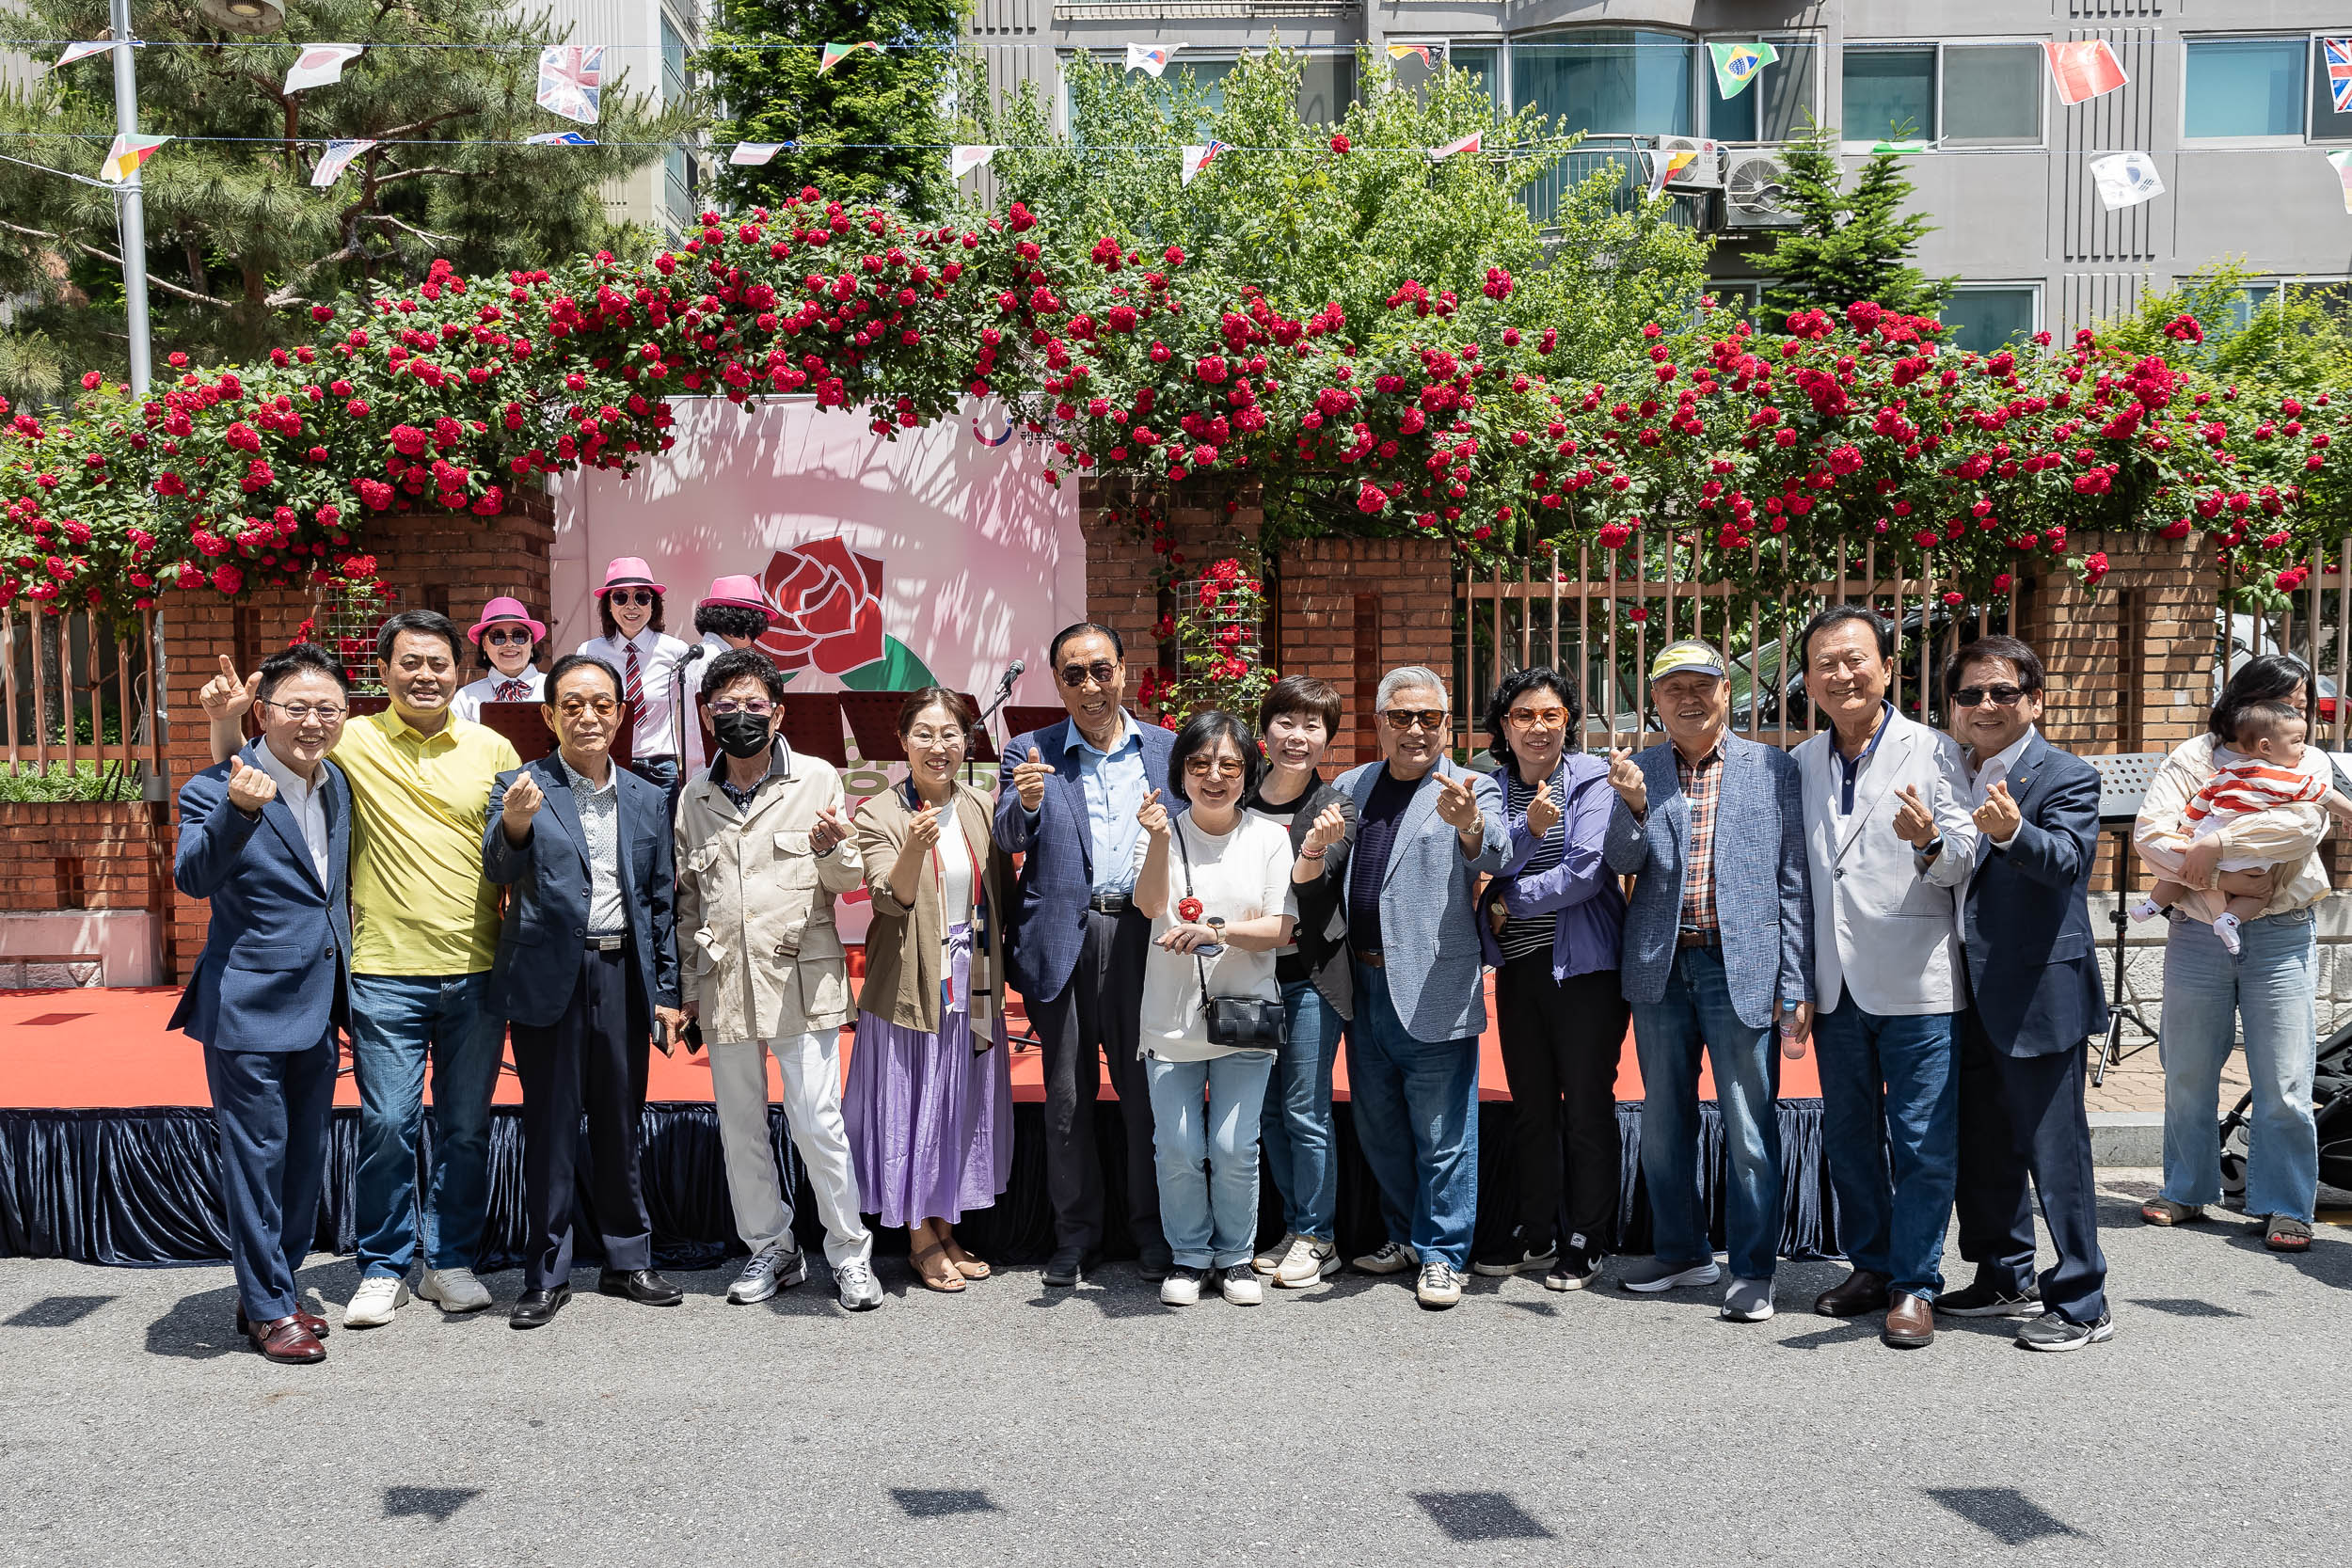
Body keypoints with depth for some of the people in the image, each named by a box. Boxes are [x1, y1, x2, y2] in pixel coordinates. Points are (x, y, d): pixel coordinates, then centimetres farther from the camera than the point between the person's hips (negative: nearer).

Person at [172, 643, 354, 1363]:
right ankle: (268, 1309, 14)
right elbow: (192, 877, -29)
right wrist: (237, 812, -44)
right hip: (248, 1012, -7)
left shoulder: (339, 786, 8)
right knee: (257, 1159, 1)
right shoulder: (219, 787, -12)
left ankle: (273, 1290, 29)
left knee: (306, 1159, 15)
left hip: (318, 1007, 7)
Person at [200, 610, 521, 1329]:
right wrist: (227, 722, -8)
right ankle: (384, 1269, 19)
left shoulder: (493, 751, 6)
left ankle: (450, 1261, 24)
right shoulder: (351, 742, 1)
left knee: (467, 1127, 10)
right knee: (387, 1126, 2)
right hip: (386, 973, -2)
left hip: (476, 973, 2)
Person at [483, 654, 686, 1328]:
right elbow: (499, 868, -17)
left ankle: (627, 1261, 24)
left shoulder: (647, 800, 9)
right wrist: (515, 827, -40)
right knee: (550, 1127, 4)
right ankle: (547, 1276, 16)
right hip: (549, 975, -3)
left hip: (623, 975, 3)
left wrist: (667, 992, 8)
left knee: (620, 1125, 12)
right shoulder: (522, 786, -2)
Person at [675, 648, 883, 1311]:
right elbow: (687, 896, 17)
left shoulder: (817, 779, 0)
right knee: (741, 1129, 11)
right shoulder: (694, 795, 9)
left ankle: (850, 1253, 9)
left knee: (818, 1125, -6)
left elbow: (850, 882, 3)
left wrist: (832, 850, -20)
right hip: (724, 984, 4)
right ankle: (771, 1250, 26)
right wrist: (687, 984, 15)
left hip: (801, 979, -4)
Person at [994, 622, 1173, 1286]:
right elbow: (1010, 839, -6)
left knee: (1147, 1091, 7)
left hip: (1142, 936, 1)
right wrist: (1024, 802, -27)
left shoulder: (1167, 750, 9)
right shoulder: (1030, 754, 4)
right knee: (1067, 1097, 7)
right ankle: (1075, 1232, 21)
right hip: (1062, 939, 0)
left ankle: (1151, 1228, 22)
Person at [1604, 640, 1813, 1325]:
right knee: (1664, 1124, 14)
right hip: (1661, 968, 3)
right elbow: (1623, 862, -1)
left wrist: (1797, 986, -6)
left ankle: (1752, 1269, 15)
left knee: (1750, 1128, 1)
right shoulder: (1638, 772, 7)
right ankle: (1681, 1251, 31)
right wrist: (1633, 804, -21)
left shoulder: (1773, 769, 0)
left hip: (1741, 969, -3)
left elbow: (1794, 881, -2)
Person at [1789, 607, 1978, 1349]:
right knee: (1847, 1136, 14)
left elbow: (1968, 859, -8)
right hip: (1836, 982, 5)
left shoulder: (1933, 751, -4)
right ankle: (1871, 1265, 28)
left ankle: (1915, 1286, 9)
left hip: (1916, 981, -5)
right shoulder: (1800, 763, 9)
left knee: (1922, 1142, -2)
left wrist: (1930, 843, -30)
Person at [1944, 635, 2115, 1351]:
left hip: (2039, 993, -8)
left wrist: (2013, 831, -44)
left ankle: (2080, 1303, 9)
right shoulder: (1958, 776, 13)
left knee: (2055, 1150, -2)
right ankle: (2004, 1279, 31)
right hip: (1971, 996, 8)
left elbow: (2068, 861, -27)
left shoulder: (2066, 777, -8)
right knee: (1982, 1149, 16)